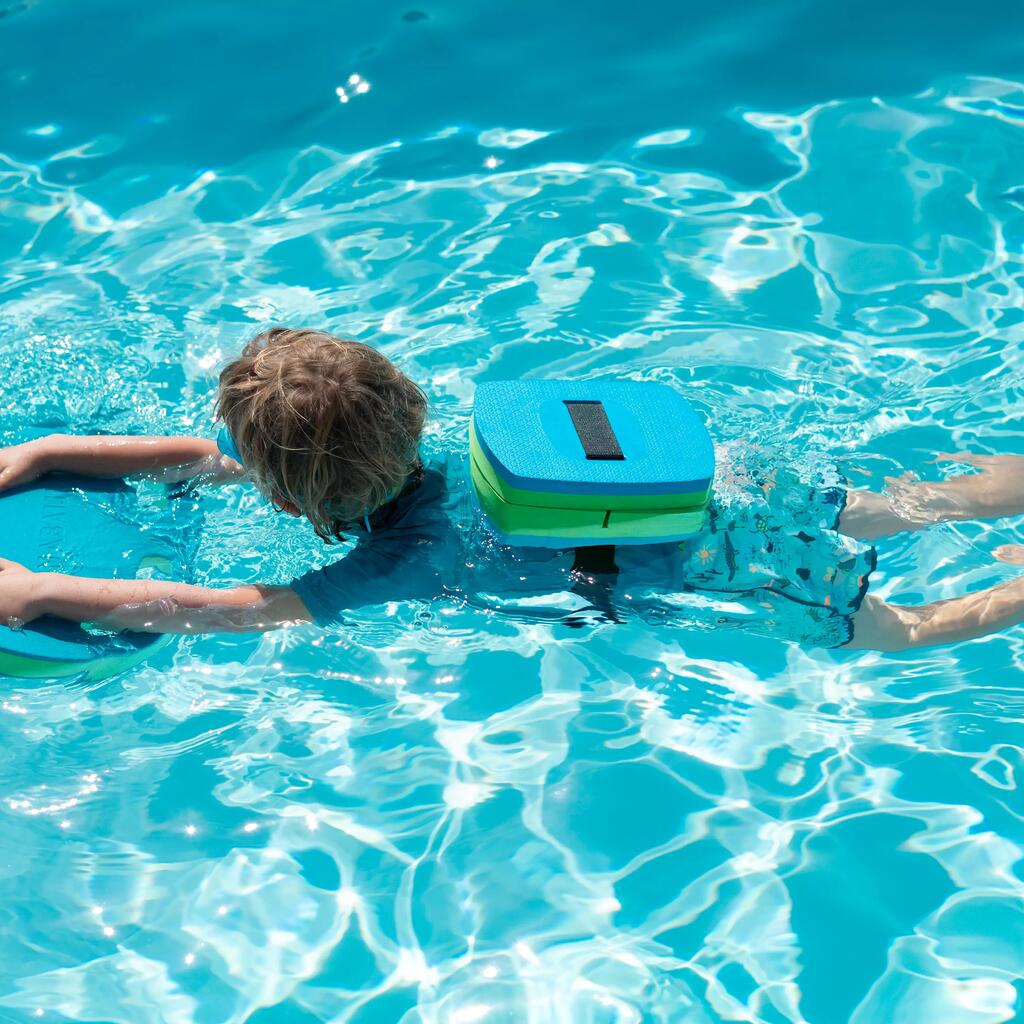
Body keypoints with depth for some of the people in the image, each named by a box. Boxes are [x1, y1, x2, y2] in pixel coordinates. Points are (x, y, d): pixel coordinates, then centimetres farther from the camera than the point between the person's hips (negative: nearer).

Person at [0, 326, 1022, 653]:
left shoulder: (401, 557, -26)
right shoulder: (410, 462, -6)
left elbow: (207, 610, -34)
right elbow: (196, 456, -1)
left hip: (722, 566, -7)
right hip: (711, 480, 7)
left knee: (910, 630, 10)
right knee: (913, 506, 22)